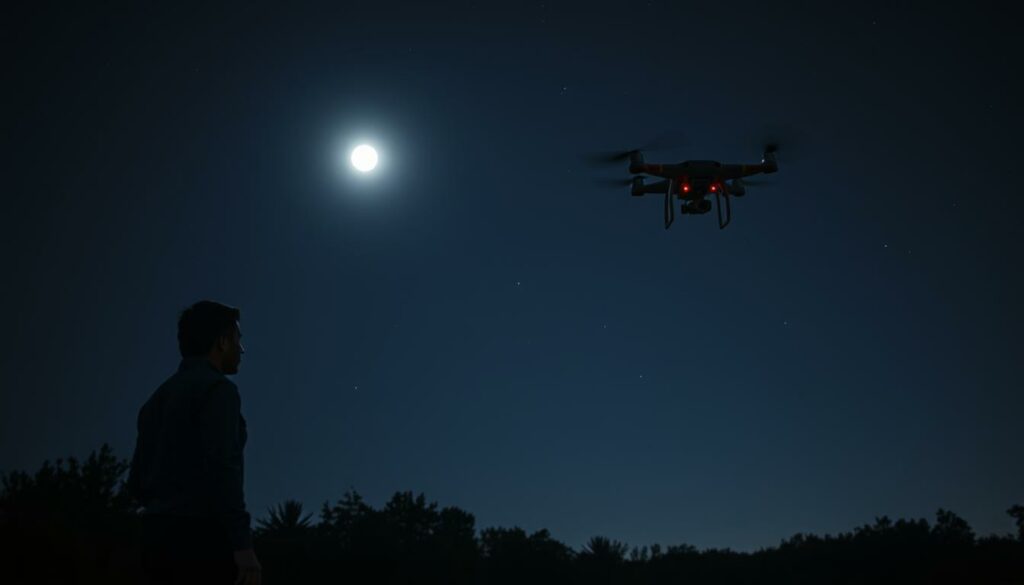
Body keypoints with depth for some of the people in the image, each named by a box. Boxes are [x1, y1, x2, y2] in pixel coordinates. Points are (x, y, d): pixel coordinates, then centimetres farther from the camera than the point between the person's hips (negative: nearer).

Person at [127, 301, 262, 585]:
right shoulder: (217, 388, -6)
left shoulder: (159, 397, 20)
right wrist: (243, 543, -21)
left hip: (159, 538, 9)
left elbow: (137, 481, 20)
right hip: (201, 539, -8)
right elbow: (221, 468, -19)